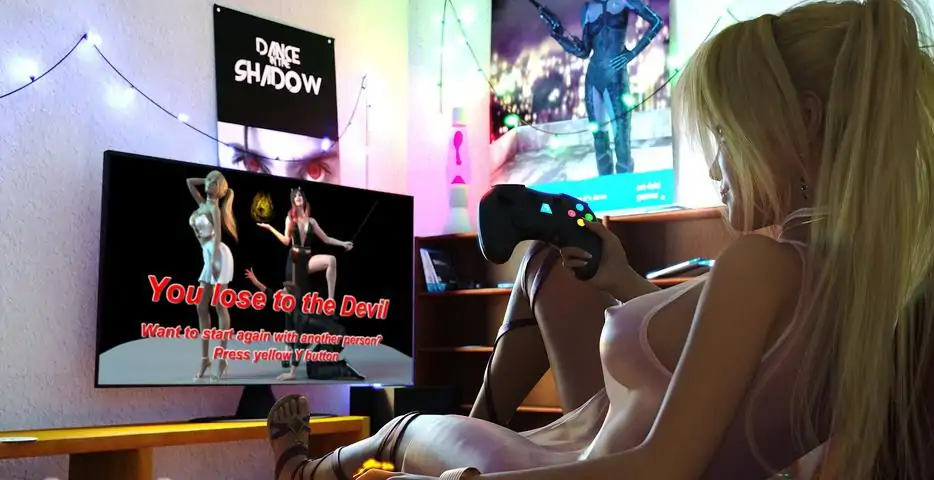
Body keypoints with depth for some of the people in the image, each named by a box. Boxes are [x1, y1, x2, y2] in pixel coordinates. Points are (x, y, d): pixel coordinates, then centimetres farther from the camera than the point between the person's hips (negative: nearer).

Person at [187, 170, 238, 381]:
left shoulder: (214, 207, -6)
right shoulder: (203, 203, 15)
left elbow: (217, 235, -14)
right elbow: (189, 181, 26)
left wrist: (213, 262, -22)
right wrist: (207, 180, 18)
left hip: (218, 255, -8)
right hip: (208, 256, 8)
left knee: (219, 306, -7)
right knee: (202, 308, 5)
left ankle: (222, 359, -4)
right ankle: (205, 359, 9)